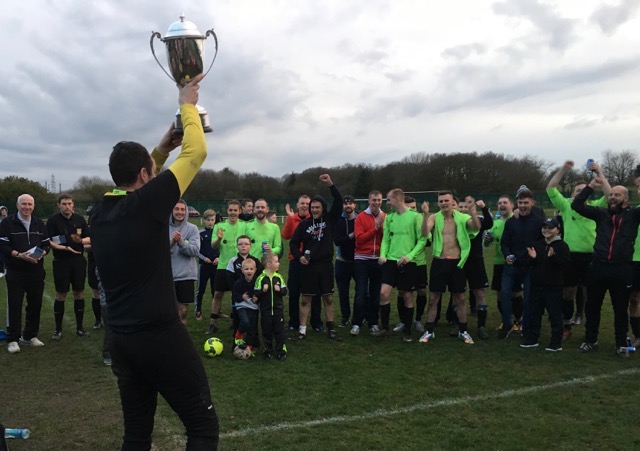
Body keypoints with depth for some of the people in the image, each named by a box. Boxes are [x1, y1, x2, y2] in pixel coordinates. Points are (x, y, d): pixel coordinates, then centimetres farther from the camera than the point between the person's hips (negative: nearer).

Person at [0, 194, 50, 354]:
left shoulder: (39, 223, 10)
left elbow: (46, 244, 12)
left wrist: (41, 253, -9)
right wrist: (19, 255, -20)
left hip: (36, 272, 4)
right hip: (15, 272, -4)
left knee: (35, 304, 8)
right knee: (14, 305, -2)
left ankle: (30, 336, 22)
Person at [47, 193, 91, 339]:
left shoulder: (80, 219, 6)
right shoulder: (53, 220, -4)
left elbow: (89, 239, 8)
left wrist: (80, 240, -13)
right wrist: (65, 247, -21)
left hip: (78, 260, 3)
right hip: (61, 261, -3)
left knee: (79, 293, 7)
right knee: (61, 295, 3)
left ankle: (79, 327, 17)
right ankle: (58, 329, 14)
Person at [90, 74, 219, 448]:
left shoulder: (101, 213, 5)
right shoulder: (145, 204, -14)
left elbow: (133, 182, 27)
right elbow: (197, 152, -9)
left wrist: (161, 148, 19)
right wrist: (188, 104, 5)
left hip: (121, 341, 8)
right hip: (161, 337, -8)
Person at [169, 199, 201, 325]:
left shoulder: (192, 228, 1)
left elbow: (195, 250, -9)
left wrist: (181, 242, -25)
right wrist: (171, 243, -23)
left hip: (186, 275, 0)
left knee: (183, 310, 8)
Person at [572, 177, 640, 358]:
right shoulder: (601, 213, 9)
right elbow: (576, 205, 5)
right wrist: (590, 186, -1)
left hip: (621, 270, -2)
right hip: (598, 268, 2)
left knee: (621, 309, 10)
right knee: (592, 307, 11)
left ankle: (621, 344, 23)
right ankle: (590, 341, 25)